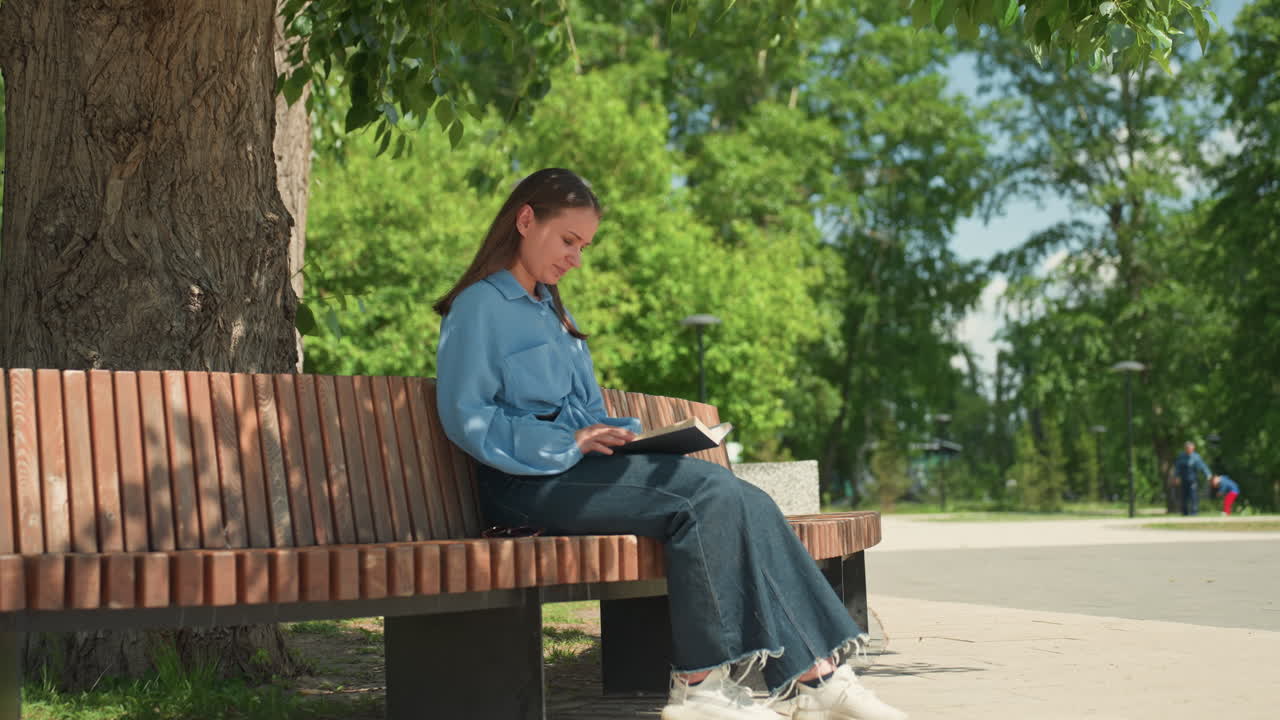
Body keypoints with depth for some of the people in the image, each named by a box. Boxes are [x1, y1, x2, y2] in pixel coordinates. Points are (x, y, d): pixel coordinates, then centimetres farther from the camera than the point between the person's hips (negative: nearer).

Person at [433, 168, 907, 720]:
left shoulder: (552, 310, 27)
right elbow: (465, 418, -12)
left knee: (747, 504, -15)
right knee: (708, 494, -27)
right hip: (529, 483, -8)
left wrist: (620, 435, 5)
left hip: (578, 468, 8)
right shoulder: (480, 307, -1)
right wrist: (569, 442, -18)